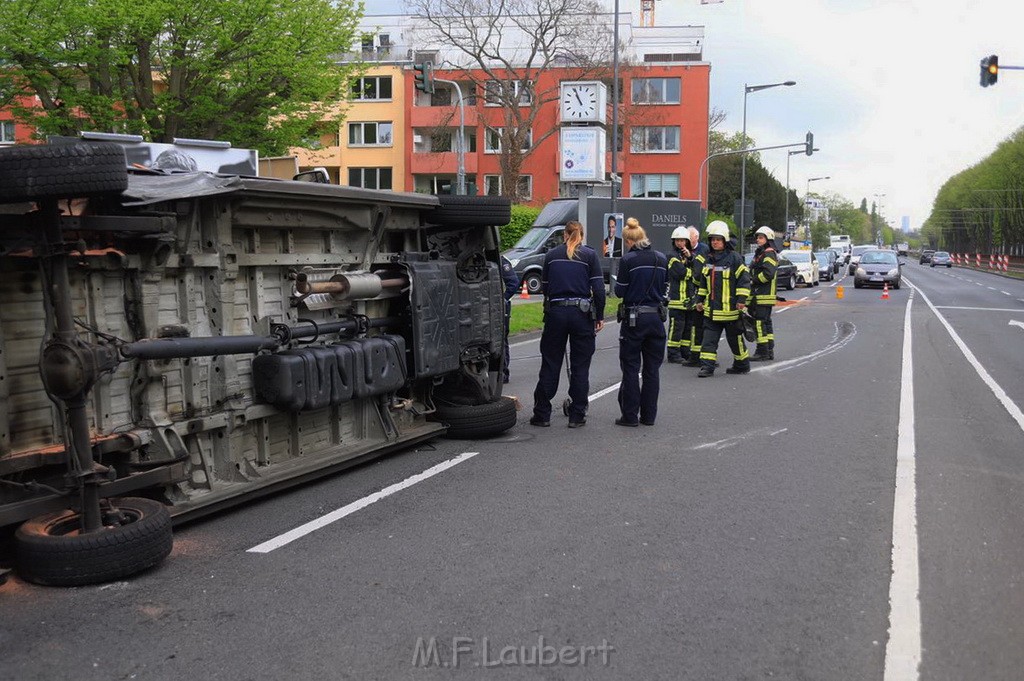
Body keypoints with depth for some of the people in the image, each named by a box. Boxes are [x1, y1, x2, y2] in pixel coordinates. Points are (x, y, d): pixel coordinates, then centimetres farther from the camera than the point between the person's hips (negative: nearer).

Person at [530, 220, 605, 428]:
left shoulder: (551, 255, 8)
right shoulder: (590, 255, 0)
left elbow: (544, 286, 11)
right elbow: (598, 288, -6)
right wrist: (599, 316, 1)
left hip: (555, 312, 2)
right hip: (582, 313, -2)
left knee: (550, 365, 8)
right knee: (580, 367, 6)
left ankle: (542, 415, 11)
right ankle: (577, 416, 8)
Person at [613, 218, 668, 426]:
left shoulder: (628, 260, -11)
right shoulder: (662, 259, 5)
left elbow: (620, 291, -7)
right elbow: (664, 288, 11)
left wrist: (618, 283, 12)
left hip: (634, 317, -5)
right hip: (657, 317, 5)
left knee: (631, 368, 4)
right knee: (652, 369, 11)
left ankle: (630, 415, 6)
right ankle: (649, 415, 16)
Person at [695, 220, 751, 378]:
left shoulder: (734, 258, -8)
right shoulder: (709, 259, 12)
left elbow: (744, 279, -10)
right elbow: (703, 281, 21)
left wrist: (741, 299, -17)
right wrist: (700, 300, 18)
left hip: (730, 308, -5)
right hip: (711, 309, 5)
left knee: (735, 338, 8)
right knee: (709, 339, -1)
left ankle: (742, 365, 24)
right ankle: (707, 366, -1)